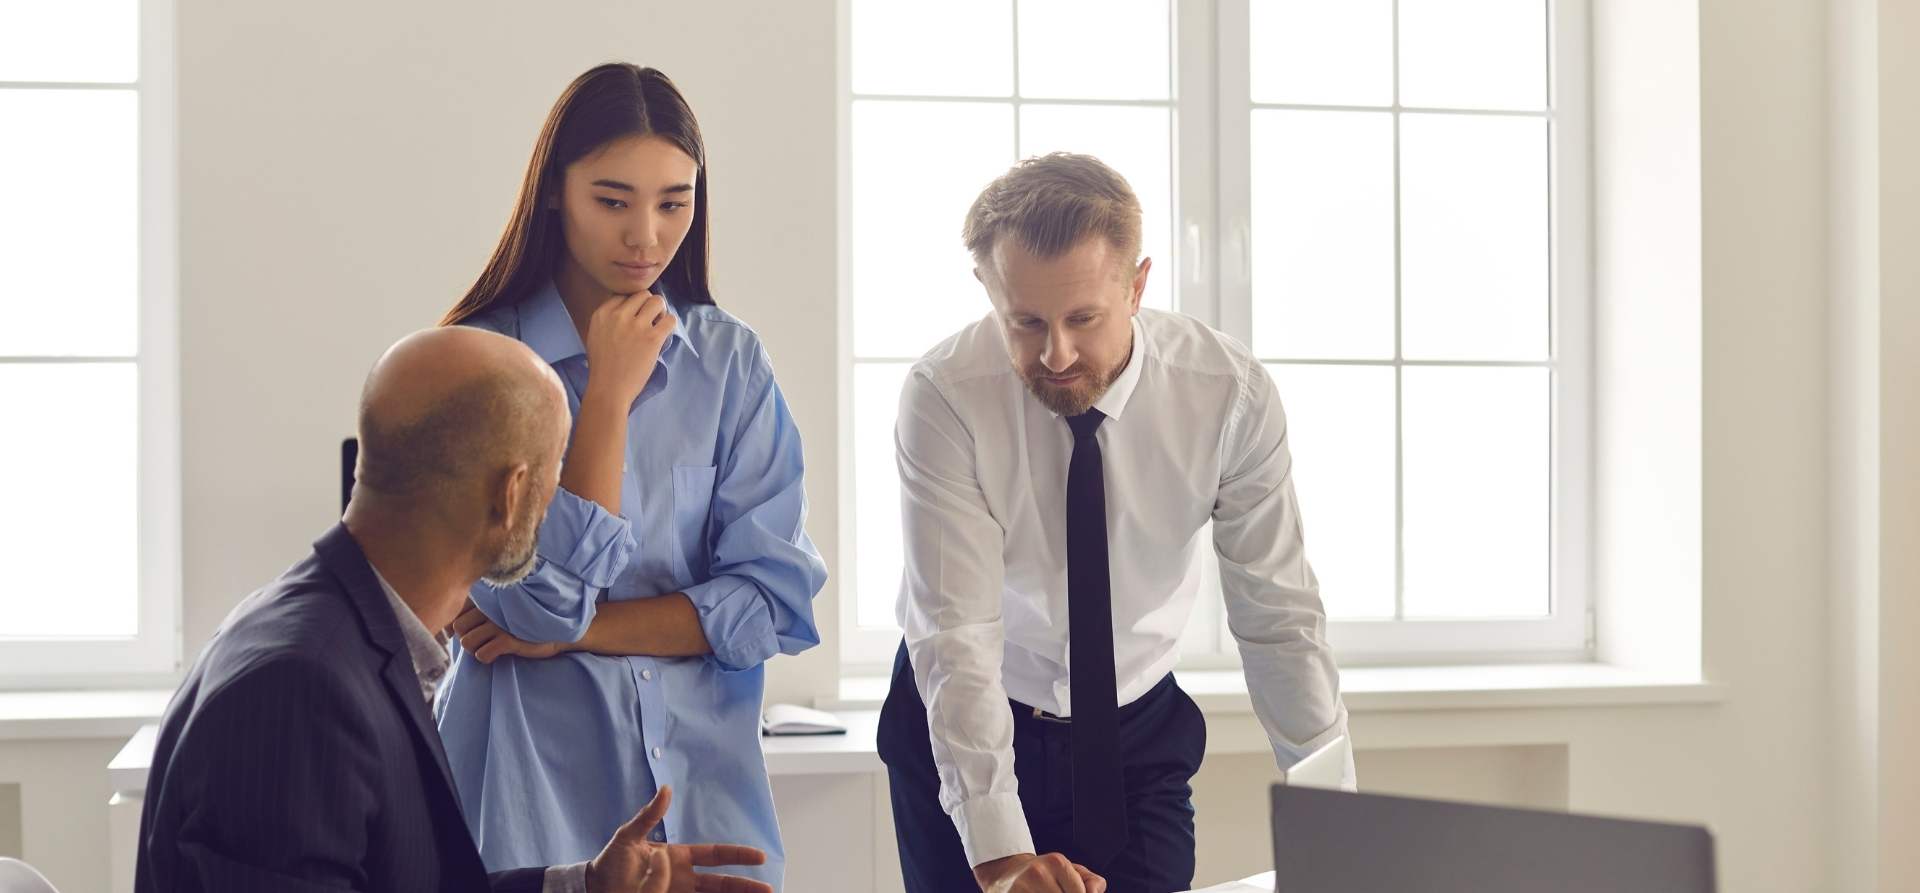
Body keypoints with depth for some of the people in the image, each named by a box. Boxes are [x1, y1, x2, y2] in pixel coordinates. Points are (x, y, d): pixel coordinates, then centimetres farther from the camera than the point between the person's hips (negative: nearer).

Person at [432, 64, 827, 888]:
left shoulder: (730, 361, 0)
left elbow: (777, 600, -6)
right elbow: (548, 597, -16)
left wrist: (575, 631, -12)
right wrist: (611, 392, -15)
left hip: (703, 775, 3)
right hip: (538, 777, -2)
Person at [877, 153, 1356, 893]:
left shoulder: (1230, 394, -18)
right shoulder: (943, 399, -23)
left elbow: (1278, 619, -14)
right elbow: (957, 635, -28)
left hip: (1139, 740, 1)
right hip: (960, 736, -1)